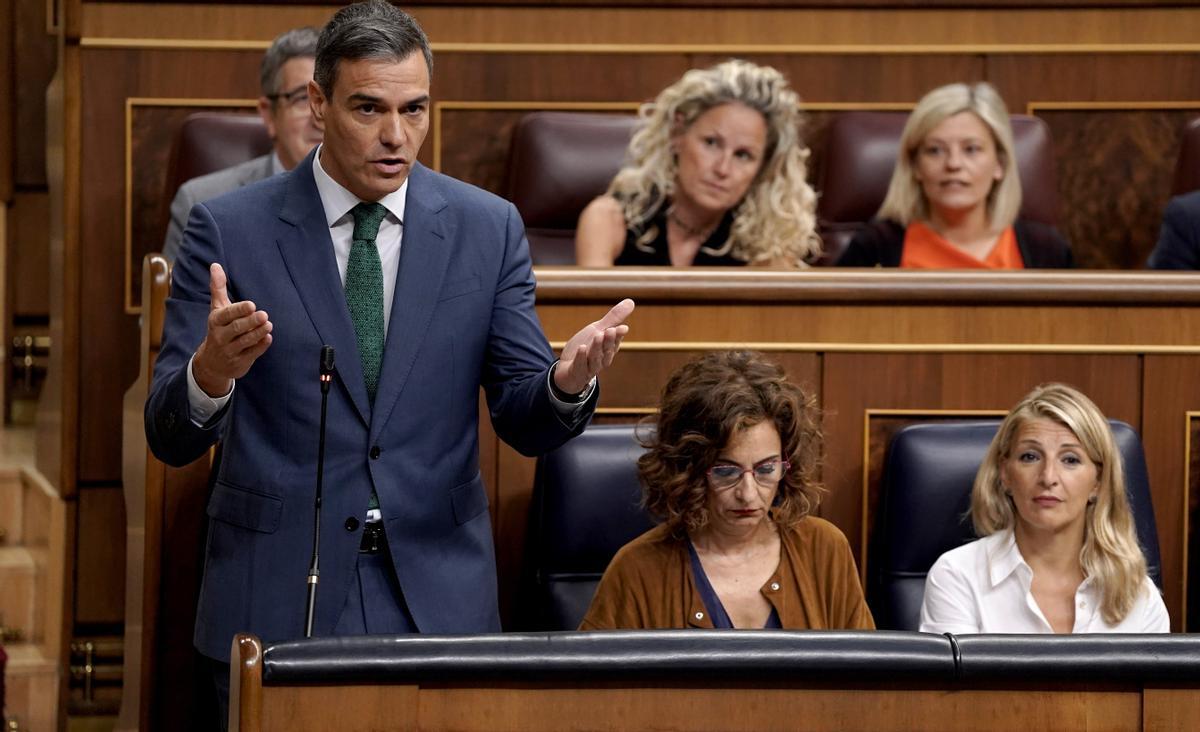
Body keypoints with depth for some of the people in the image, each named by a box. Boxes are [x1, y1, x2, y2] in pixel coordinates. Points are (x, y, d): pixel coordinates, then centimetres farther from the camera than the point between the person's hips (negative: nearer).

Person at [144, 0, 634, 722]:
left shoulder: (488, 227, 4)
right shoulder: (230, 229, -3)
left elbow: (525, 422, 3)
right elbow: (171, 438, -5)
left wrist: (569, 382, -20)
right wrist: (210, 372, -28)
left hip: (438, 595, 2)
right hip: (277, 597, -1)